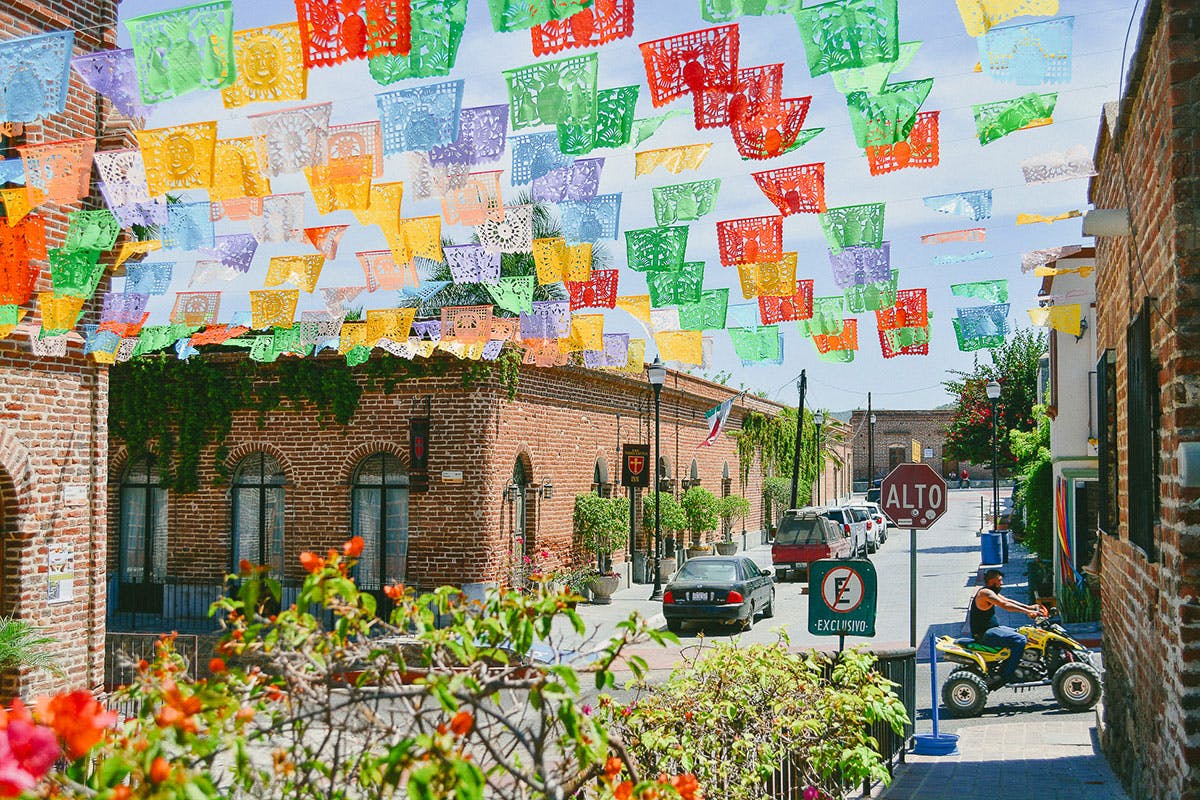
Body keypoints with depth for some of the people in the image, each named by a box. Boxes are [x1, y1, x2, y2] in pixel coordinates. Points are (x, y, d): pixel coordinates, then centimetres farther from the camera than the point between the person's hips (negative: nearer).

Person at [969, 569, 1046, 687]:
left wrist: (1029, 607, 7)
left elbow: (1008, 601, 16)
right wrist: (1027, 611, -28)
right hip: (985, 634, -11)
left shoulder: (992, 592, 16)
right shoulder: (985, 593, -17)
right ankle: (1006, 676, -20)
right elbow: (1005, 605, -26)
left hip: (990, 629, 11)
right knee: (1020, 640, -22)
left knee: (1019, 634, 23)